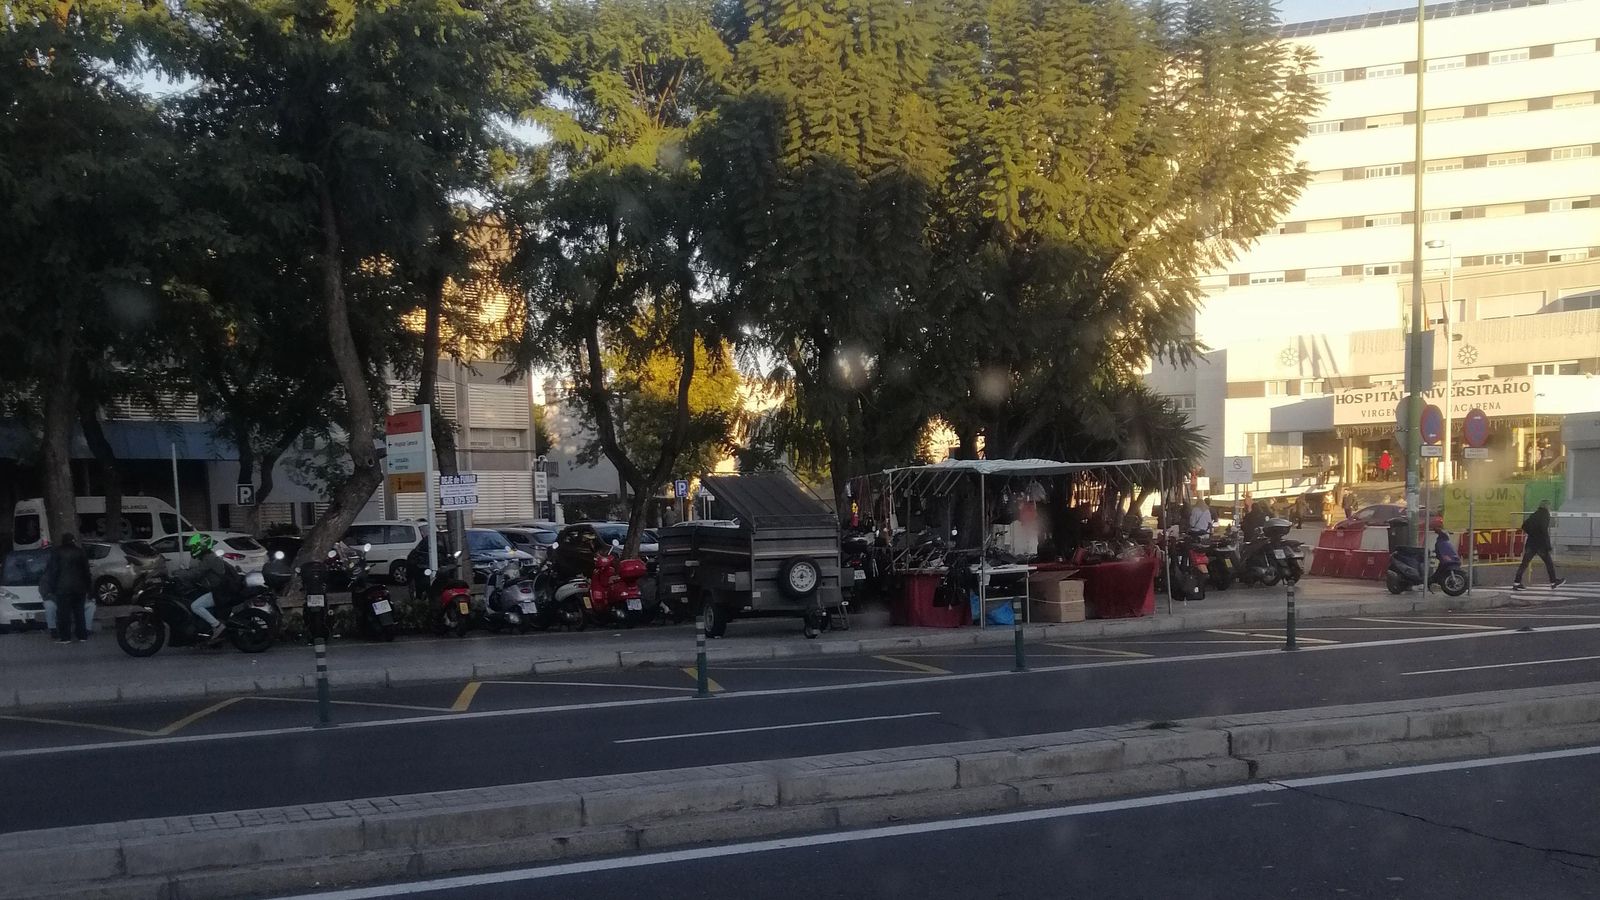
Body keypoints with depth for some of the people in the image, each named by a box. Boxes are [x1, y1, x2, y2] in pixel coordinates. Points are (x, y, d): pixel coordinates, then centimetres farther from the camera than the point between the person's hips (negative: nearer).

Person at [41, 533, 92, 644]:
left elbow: (53, 572, -3)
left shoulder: (57, 552, 1)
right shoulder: (80, 552, 9)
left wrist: (51, 589, -1)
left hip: (63, 588, -3)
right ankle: (82, 635, 8)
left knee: (64, 613, -1)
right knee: (79, 612, 8)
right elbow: (86, 572, 10)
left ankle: (65, 637, -4)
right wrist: (87, 589, 13)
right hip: (79, 588, 3)